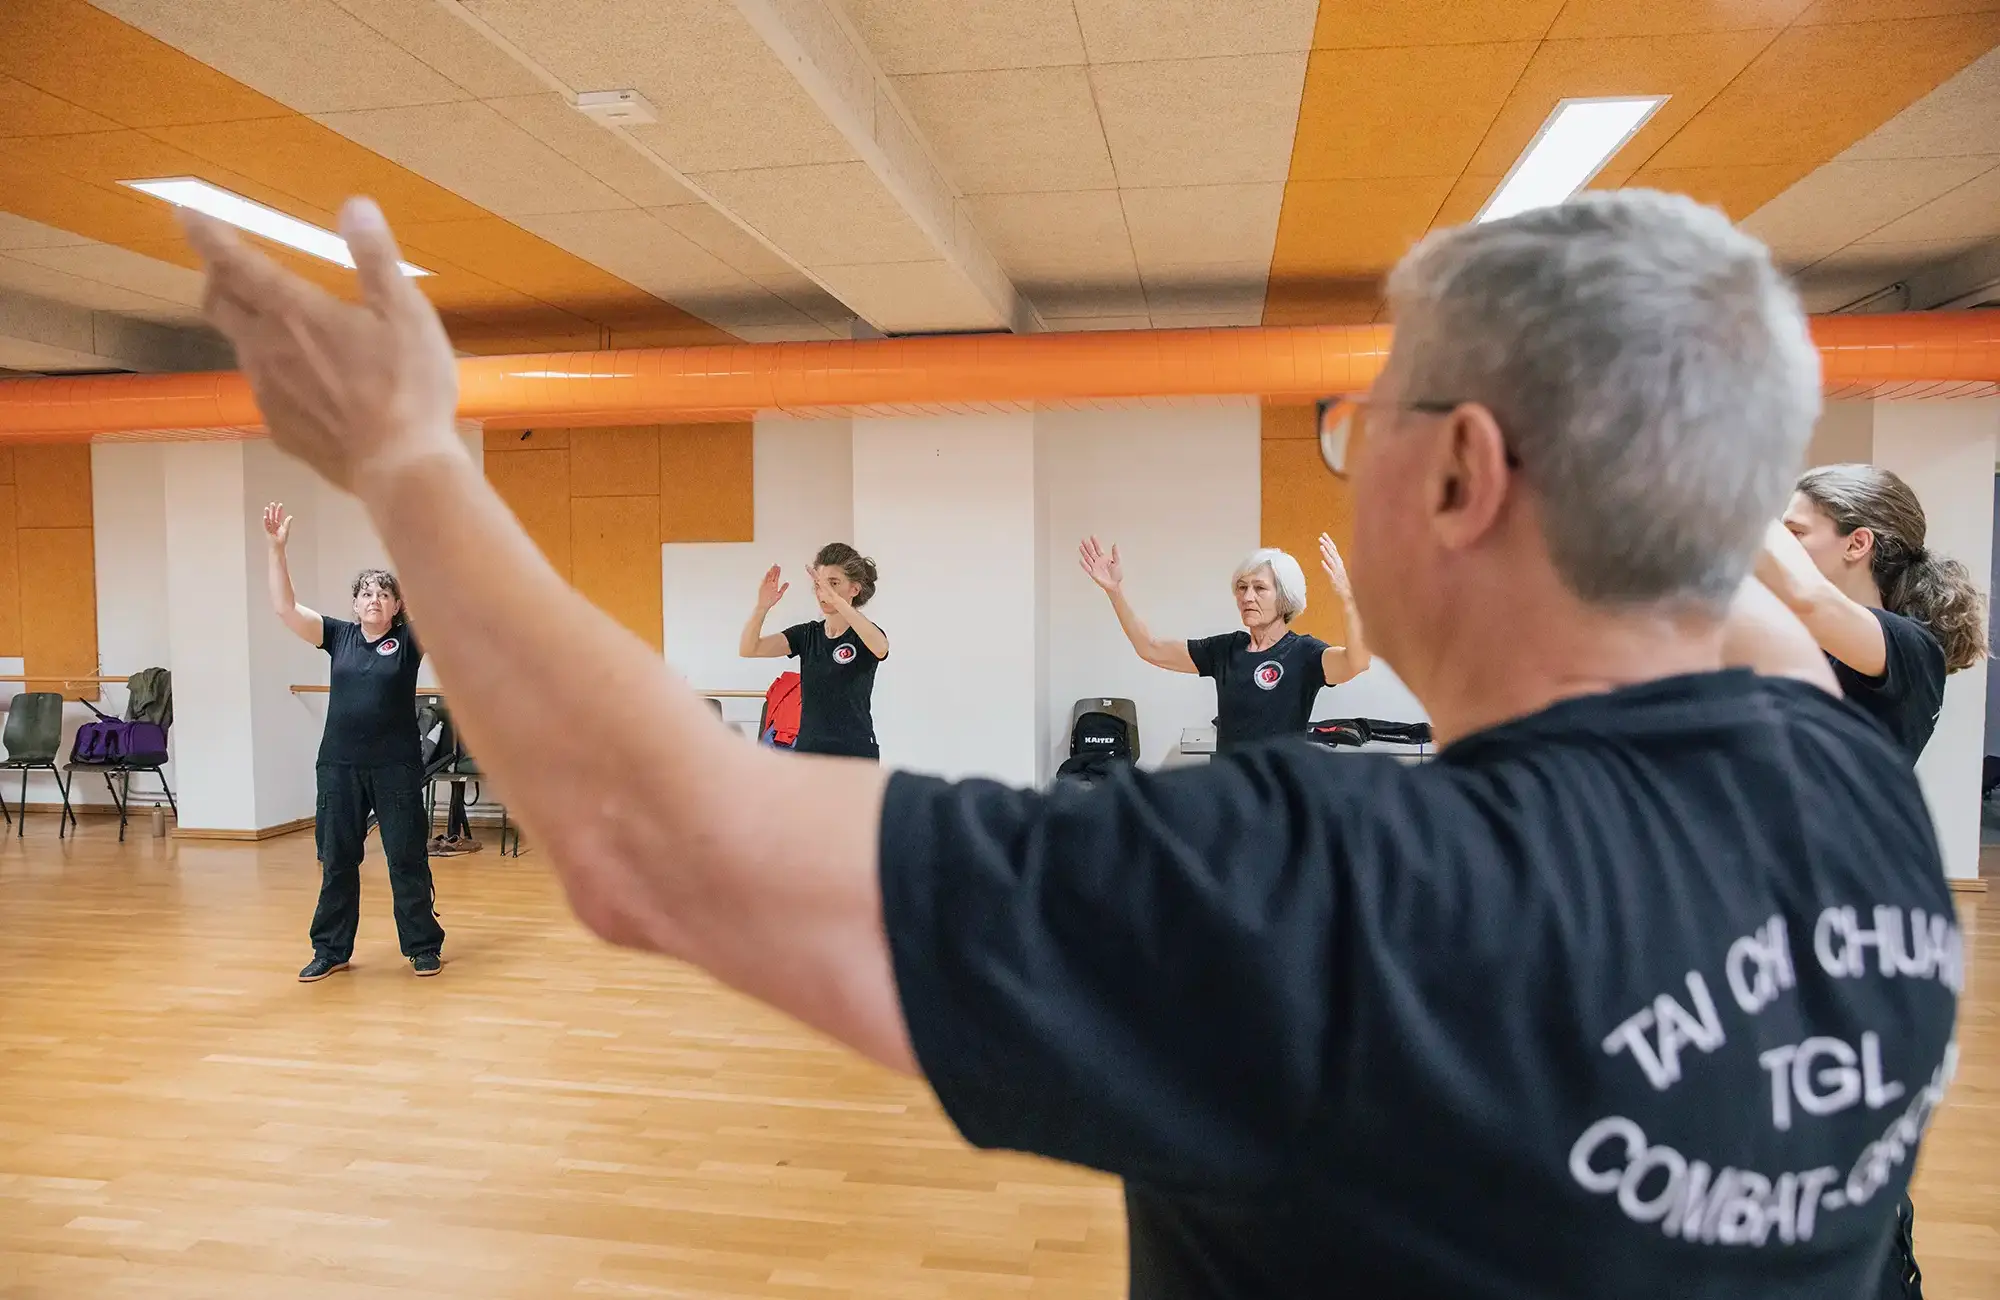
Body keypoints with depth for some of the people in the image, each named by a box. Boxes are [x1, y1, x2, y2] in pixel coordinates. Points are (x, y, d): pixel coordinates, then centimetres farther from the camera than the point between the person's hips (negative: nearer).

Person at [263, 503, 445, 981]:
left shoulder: (408, 640, -1)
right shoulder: (338, 636, 6)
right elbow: (285, 607, -1)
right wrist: (277, 548, -11)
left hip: (396, 765, -3)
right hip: (339, 763, 3)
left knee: (407, 859, 4)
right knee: (336, 859, 11)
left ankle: (423, 946, 16)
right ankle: (332, 949, 24)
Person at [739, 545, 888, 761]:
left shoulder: (863, 636, -6)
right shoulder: (806, 635, 8)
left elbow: (880, 647, -32)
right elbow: (749, 649, -5)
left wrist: (837, 600, -42)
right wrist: (762, 607, -24)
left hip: (855, 758, -4)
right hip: (807, 755, 5)